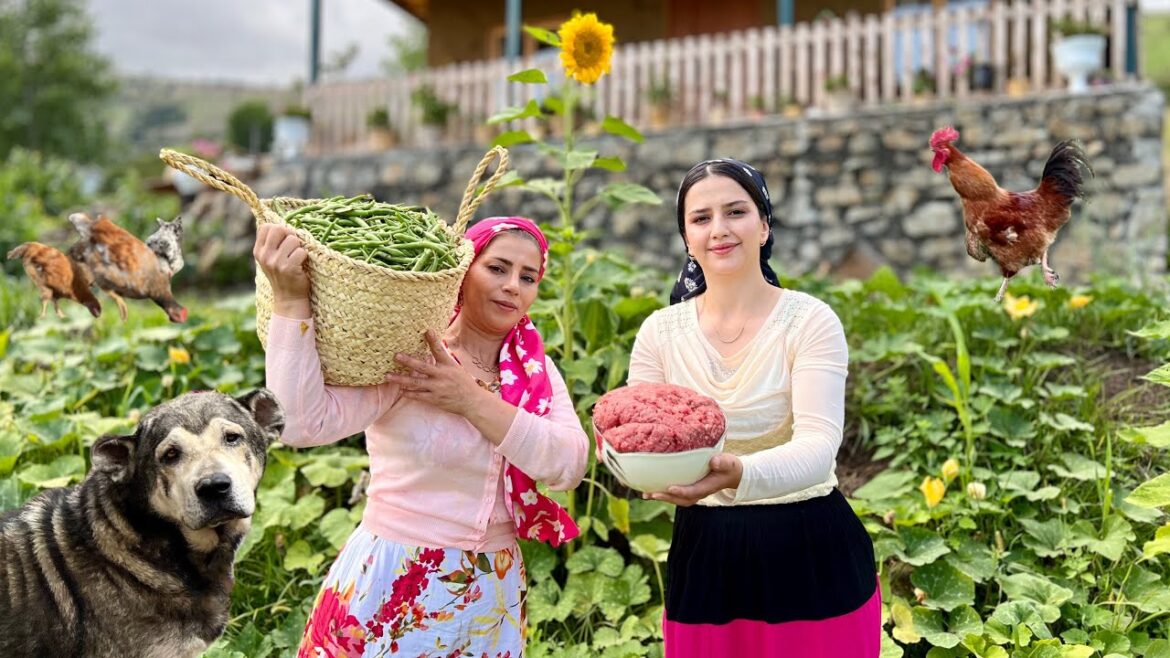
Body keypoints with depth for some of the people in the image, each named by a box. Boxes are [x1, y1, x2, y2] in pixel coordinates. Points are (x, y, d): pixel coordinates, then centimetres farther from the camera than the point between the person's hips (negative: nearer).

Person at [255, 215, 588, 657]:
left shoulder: (536, 372, 3)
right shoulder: (404, 355, -13)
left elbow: (569, 465, -12)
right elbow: (300, 422, -26)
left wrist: (474, 401, -20)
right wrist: (291, 301, -33)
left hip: (493, 593, 5)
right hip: (394, 589, -4)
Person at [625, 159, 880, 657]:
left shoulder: (810, 321, -10)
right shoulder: (660, 331, 1)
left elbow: (818, 446, -22)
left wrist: (740, 474, -42)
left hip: (810, 557, -2)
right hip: (703, 556, 3)